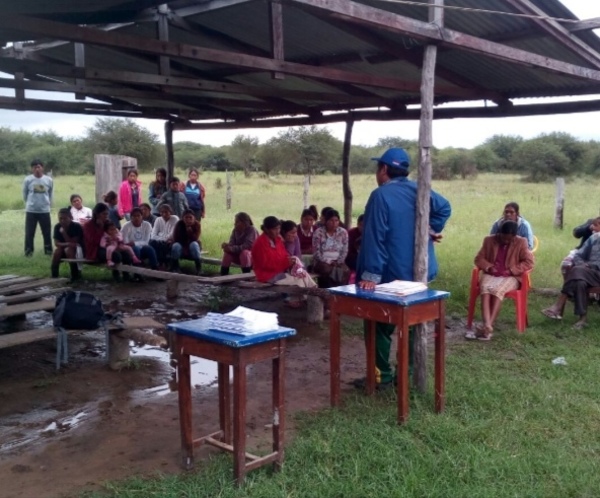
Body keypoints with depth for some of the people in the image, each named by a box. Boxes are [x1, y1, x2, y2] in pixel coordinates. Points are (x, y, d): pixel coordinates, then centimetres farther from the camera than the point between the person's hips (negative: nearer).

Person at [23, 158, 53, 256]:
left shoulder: (49, 180, -2)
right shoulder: (27, 180, -6)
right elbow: (25, 194, 7)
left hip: (45, 211, 1)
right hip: (31, 211, -1)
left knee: (47, 233, 9)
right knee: (29, 233, 3)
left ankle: (49, 251, 22)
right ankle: (28, 251, 13)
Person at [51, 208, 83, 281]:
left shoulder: (76, 226, -20)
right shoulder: (57, 227, -7)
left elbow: (73, 243, -22)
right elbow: (56, 243, -11)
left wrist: (63, 232, -29)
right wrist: (67, 244, -32)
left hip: (78, 249, -4)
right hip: (64, 248, 4)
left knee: (68, 250, -34)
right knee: (57, 251, -27)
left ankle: (75, 275, -26)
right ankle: (54, 275, -21)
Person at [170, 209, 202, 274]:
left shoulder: (197, 224, -15)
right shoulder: (179, 224, -15)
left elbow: (195, 239, -22)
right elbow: (175, 239, -16)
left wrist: (190, 232, -38)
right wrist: (184, 248, -25)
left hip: (193, 248, 0)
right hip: (181, 246, 0)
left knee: (194, 244, -33)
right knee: (176, 245, -32)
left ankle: (199, 268, -25)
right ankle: (175, 268, -15)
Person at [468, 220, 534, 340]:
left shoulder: (521, 242, 1)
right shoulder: (489, 240, 8)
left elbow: (529, 263, -5)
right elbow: (479, 258, 9)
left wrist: (511, 270, -15)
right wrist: (489, 267, -11)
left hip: (510, 277, -2)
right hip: (491, 275, 2)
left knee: (498, 289, -35)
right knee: (485, 287, -33)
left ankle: (487, 327, -41)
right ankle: (487, 326, -47)